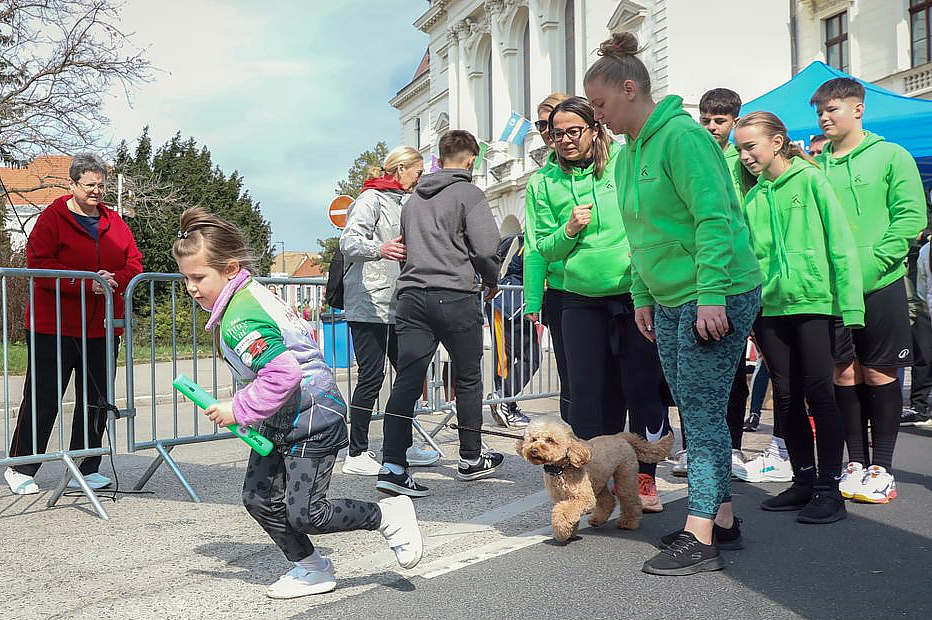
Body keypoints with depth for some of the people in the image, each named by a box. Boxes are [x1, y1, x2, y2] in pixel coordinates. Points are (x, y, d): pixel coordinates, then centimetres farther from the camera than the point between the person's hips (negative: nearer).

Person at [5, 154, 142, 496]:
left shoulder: (114, 221, 13)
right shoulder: (52, 218, -2)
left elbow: (134, 264, 10)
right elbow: (38, 263, -12)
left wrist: (113, 279, -12)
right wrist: (86, 283, -21)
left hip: (101, 329, 5)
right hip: (53, 326, -5)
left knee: (95, 401, 9)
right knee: (43, 399, 0)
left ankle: (85, 470, 20)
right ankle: (20, 469, 16)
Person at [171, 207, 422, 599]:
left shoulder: (239, 320, -26)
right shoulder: (251, 292, 5)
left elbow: (283, 373, -37)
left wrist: (240, 410, -22)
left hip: (312, 418, -11)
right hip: (280, 419, 11)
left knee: (304, 514, -7)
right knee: (258, 498, 9)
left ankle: (389, 515, 13)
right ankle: (311, 569, 24)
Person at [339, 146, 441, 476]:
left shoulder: (398, 202, 22)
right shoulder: (371, 199, -6)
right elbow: (349, 242, -22)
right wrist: (379, 249, -40)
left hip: (393, 305, 10)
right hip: (368, 303, -10)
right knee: (372, 376, -9)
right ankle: (356, 455, -1)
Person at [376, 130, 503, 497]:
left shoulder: (414, 199, 21)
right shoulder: (468, 193, 1)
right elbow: (486, 247, -8)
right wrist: (491, 280, 10)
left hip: (411, 294, 5)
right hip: (454, 295, -5)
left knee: (407, 380, -2)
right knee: (468, 379, 10)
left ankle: (392, 466, -11)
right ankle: (470, 459, 21)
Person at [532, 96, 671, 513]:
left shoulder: (625, 161, 0)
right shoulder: (547, 182, 7)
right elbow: (544, 248, 8)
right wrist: (569, 231, -10)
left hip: (638, 293, -2)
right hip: (583, 301, 2)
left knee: (642, 388, 0)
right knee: (589, 392, 2)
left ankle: (644, 478, 15)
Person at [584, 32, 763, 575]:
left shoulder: (682, 135, -14)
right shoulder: (629, 153, 14)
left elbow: (715, 219, -20)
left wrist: (711, 296, -24)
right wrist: (643, 297, 15)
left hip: (717, 298, -9)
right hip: (669, 302, 9)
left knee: (703, 412, -7)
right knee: (696, 412, 12)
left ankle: (700, 539, -1)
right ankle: (722, 520, 22)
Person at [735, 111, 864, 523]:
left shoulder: (810, 180, -3)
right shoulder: (753, 197, 11)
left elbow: (841, 244, -7)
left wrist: (849, 306, -12)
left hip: (814, 302, -5)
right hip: (770, 306, 5)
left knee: (818, 393, -3)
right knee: (786, 397, 8)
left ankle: (829, 488, 5)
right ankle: (803, 481, 20)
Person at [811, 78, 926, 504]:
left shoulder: (890, 156, 1)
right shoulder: (816, 164, 9)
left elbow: (912, 217, -7)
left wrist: (870, 263, -16)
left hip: (880, 285, -3)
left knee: (880, 373, 3)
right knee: (845, 373, 6)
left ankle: (882, 468, 13)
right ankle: (855, 462, 18)